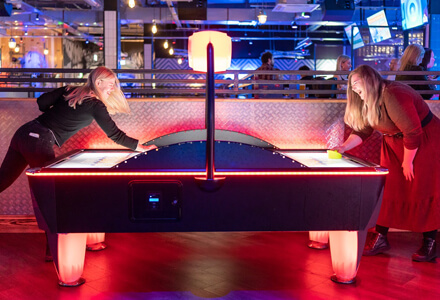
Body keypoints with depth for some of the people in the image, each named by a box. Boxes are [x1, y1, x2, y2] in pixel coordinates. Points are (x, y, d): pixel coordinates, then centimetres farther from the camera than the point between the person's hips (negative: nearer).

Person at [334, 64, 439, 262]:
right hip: (395, 144, 9)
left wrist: (407, 161, -17)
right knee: (386, 189, 3)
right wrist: (344, 147, -11)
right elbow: (362, 131, 4)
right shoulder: (367, 103, 1)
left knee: (423, 193, -3)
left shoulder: (393, 96, -29)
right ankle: (380, 238, 10)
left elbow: (413, 132, -27)